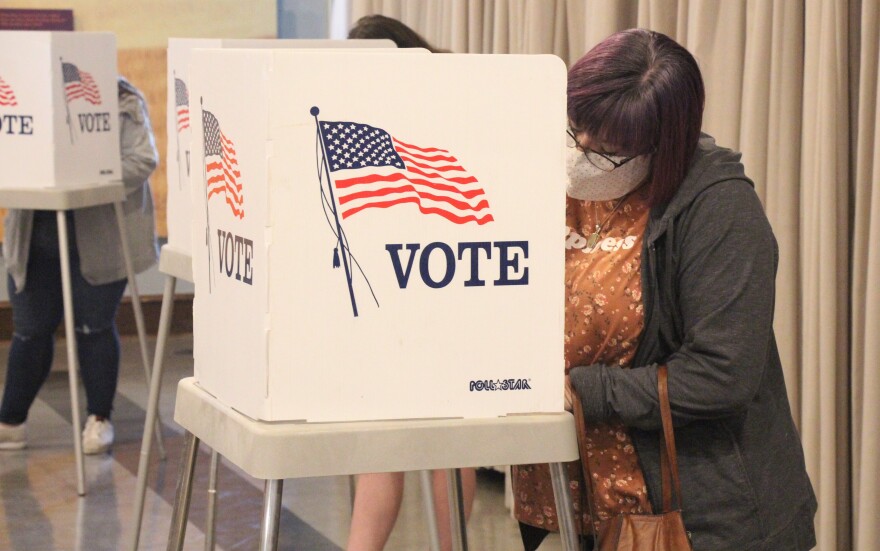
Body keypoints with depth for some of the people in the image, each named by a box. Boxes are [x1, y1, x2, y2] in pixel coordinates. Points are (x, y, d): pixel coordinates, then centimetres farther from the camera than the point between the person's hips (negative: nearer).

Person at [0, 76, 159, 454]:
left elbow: (142, 161, -15)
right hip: (35, 236, 4)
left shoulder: (122, 101, -7)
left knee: (94, 326, 5)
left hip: (98, 240, -4)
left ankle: (99, 420, 20)